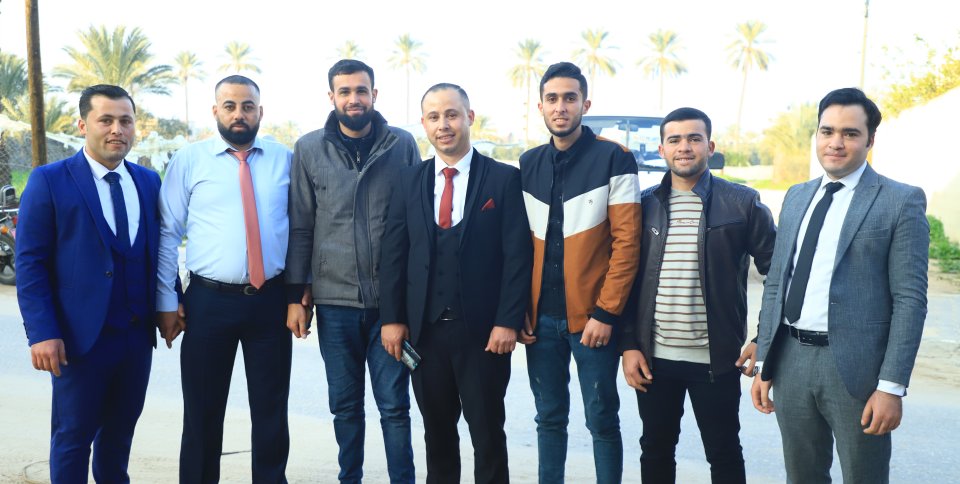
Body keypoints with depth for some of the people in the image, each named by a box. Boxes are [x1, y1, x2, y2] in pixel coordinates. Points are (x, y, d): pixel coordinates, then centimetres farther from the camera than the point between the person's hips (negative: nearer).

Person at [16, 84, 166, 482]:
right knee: (73, 435, 9)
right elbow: (29, 263, -8)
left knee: (120, 430, 18)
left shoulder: (149, 181, 8)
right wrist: (42, 332, -15)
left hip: (138, 334, 4)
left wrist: (171, 302, 4)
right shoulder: (49, 181, -6)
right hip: (81, 336, -4)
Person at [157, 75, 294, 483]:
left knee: (271, 409, 11)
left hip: (271, 299, 1)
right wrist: (166, 300, -2)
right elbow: (167, 233, 1)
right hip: (209, 301, -1)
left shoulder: (284, 159, 6)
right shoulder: (188, 160, 1)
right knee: (203, 411, 10)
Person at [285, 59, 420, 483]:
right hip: (334, 301, 1)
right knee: (345, 406, 13)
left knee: (394, 405, 4)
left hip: (392, 300, -1)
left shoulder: (403, 145, 0)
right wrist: (296, 295, 2)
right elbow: (300, 226, 4)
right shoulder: (309, 149, 3)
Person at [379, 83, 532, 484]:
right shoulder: (409, 182, 8)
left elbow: (517, 255, -7)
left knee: (487, 431, 7)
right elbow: (394, 254, 6)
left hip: (482, 330, -3)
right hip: (424, 329, 3)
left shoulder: (503, 179, -3)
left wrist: (508, 322, -13)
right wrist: (392, 318, -1)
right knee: (437, 431, 15)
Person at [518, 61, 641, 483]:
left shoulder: (613, 159, -6)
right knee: (549, 417, 14)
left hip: (591, 317, -4)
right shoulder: (528, 164, 9)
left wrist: (605, 313, -14)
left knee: (601, 420, 6)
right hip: (540, 317, 4)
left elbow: (627, 241, -10)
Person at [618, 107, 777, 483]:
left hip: (717, 358, -2)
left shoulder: (742, 202, -3)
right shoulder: (644, 204, 4)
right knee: (656, 449, 15)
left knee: (724, 453, 11)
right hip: (653, 357, 3)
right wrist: (629, 346, -1)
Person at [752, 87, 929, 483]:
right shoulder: (796, 197, 12)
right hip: (792, 359, 5)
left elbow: (910, 299, -9)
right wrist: (763, 363, 9)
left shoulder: (901, 201, -5)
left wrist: (892, 386, -14)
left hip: (855, 366, -5)